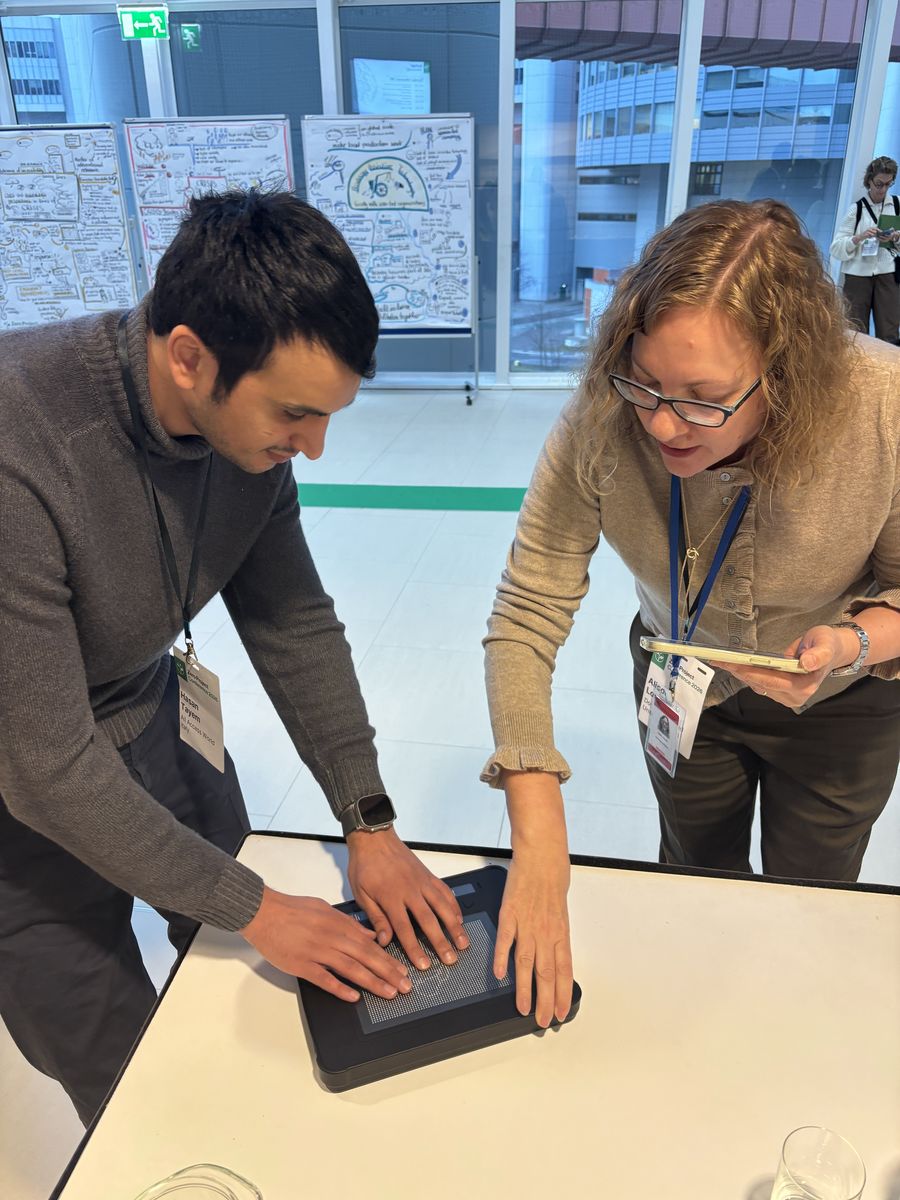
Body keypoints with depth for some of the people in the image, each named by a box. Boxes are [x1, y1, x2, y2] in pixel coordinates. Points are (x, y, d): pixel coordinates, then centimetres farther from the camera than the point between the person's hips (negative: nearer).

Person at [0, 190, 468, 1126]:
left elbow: (294, 626, -6)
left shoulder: (248, 413, -16)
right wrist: (255, 910, -20)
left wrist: (369, 821, -9)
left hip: (153, 716, 6)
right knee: (125, 1077, 11)